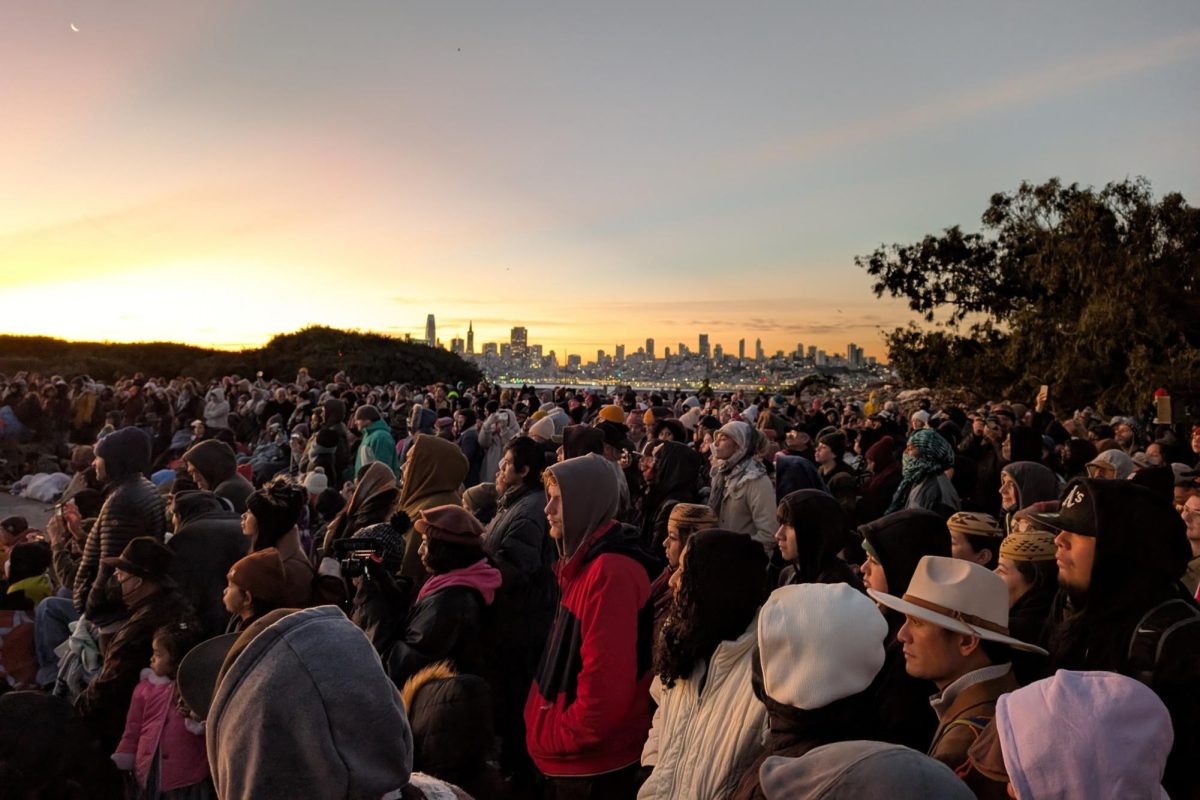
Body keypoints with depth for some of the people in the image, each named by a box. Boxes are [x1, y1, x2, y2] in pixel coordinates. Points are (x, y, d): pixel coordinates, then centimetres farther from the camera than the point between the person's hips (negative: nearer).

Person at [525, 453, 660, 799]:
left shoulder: (612, 572, -24)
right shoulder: (586, 563, 8)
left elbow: (607, 684, -27)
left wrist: (552, 740, -15)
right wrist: (547, 733, 13)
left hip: (594, 762, -9)